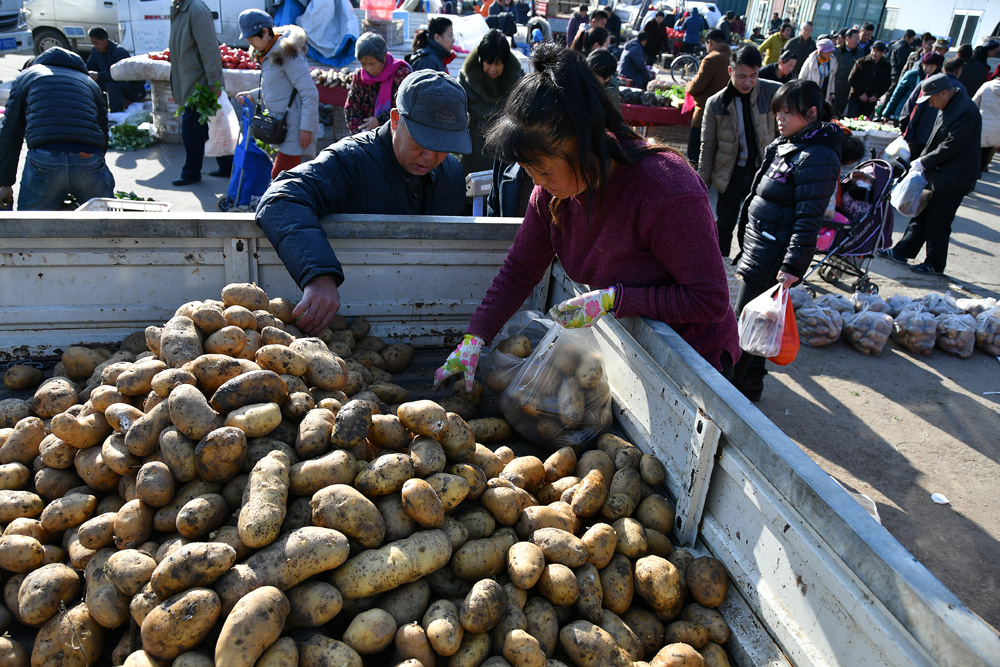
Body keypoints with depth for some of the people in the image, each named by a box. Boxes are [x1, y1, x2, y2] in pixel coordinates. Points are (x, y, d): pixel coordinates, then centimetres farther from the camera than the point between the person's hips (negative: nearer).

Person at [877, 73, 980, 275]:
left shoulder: (966, 111, -21)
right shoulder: (949, 107, 9)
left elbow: (952, 146, -23)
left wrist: (924, 162, -16)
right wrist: (922, 160, 6)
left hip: (952, 180, -10)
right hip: (938, 175, 10)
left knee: (938, 223, 0)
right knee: (922, 215, 16)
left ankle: (935, 264, 13)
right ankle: (902, 252, 26)